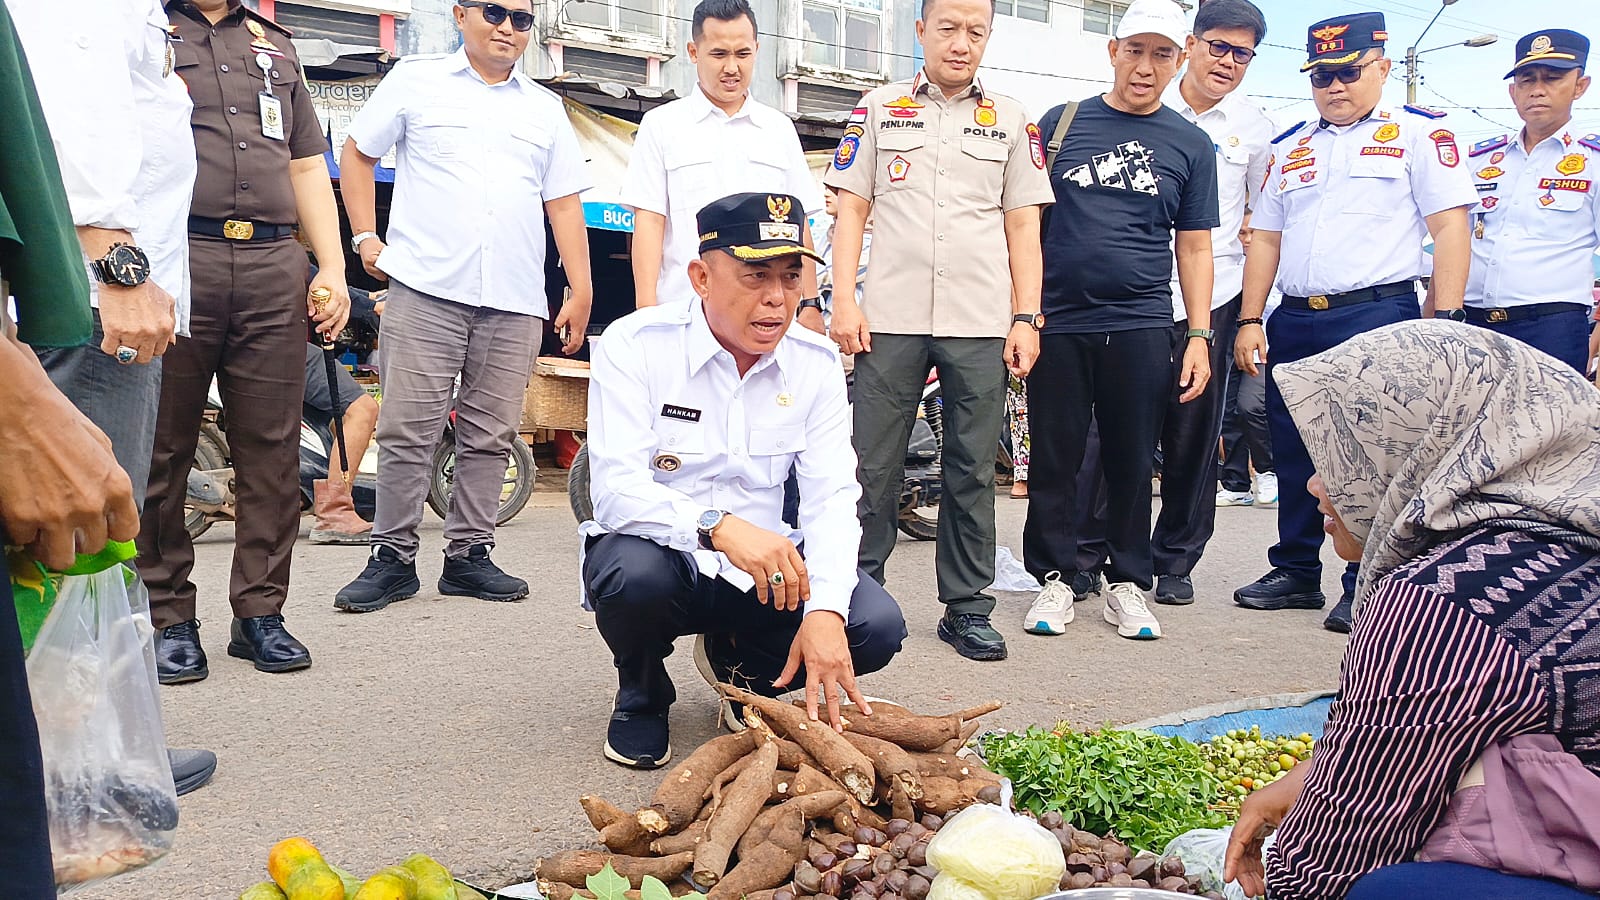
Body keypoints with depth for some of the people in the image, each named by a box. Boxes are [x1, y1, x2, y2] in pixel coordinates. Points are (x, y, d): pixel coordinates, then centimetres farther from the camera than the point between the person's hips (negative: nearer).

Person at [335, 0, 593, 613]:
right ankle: (393, 557, 7)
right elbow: (356, 154, 15)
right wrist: (366, 239, 5)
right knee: (407, 430, -4)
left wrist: (581, 290, 8)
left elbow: (564, 203, 15)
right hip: (426, 288, -2)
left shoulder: (545, 109, 18)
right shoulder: (417, 81, 10)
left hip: (515, 302, 3)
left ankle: (468, 555, 15)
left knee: (489, 436, 5)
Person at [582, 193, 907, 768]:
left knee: (876, 627, -20)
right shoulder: (634, 346, -14)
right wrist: (717, 526, -43)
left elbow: (832, 495, -11)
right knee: (635, 576, -38)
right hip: (661, 552, -3)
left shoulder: (816, 363, -3)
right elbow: (615, 489, -24)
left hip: (765, 567, 3)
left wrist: (826, 609, -28)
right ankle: (641, 697, 0)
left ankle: (742, 664, 13)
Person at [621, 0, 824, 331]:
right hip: (684, 313, -2)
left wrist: (810, 304, 8)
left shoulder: (779, 128, 16)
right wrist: (646, 310, -8)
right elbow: (649, 221, 1)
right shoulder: (661, 125, 7)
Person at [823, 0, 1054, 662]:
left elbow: (1023, 225, 10)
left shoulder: (1010, 119, 13)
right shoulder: (879, 109, 11)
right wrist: (845, 302, -2)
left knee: (973, 471, 4)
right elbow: (852, 210, 8)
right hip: (891, 319, 0)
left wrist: (1026, 317, 1)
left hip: (981, 324, 1)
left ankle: (966, 606, 14)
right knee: (873, 467, 0)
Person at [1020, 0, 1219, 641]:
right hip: (1057, 323, 0)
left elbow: (1194, 247, 10)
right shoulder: (1058, 126, 7)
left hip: (1142, 328, 0)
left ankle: (1127, 582, 19)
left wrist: (1199, 335, 2)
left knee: (1132, 462, 6)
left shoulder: (1190, 145, 10)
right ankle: (1055, 577, 17)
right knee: (1055, 459, 4)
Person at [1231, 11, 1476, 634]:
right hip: (1294, 322, 5)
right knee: (1293, 454, 9)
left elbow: (1450, 229, -4)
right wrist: (1250, 321, 8)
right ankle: (1296, 574, 22)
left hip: (1377, 314, -5)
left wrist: (1444, 321, -13)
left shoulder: (1420, 134, 3)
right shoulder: (1290, 148, 18)